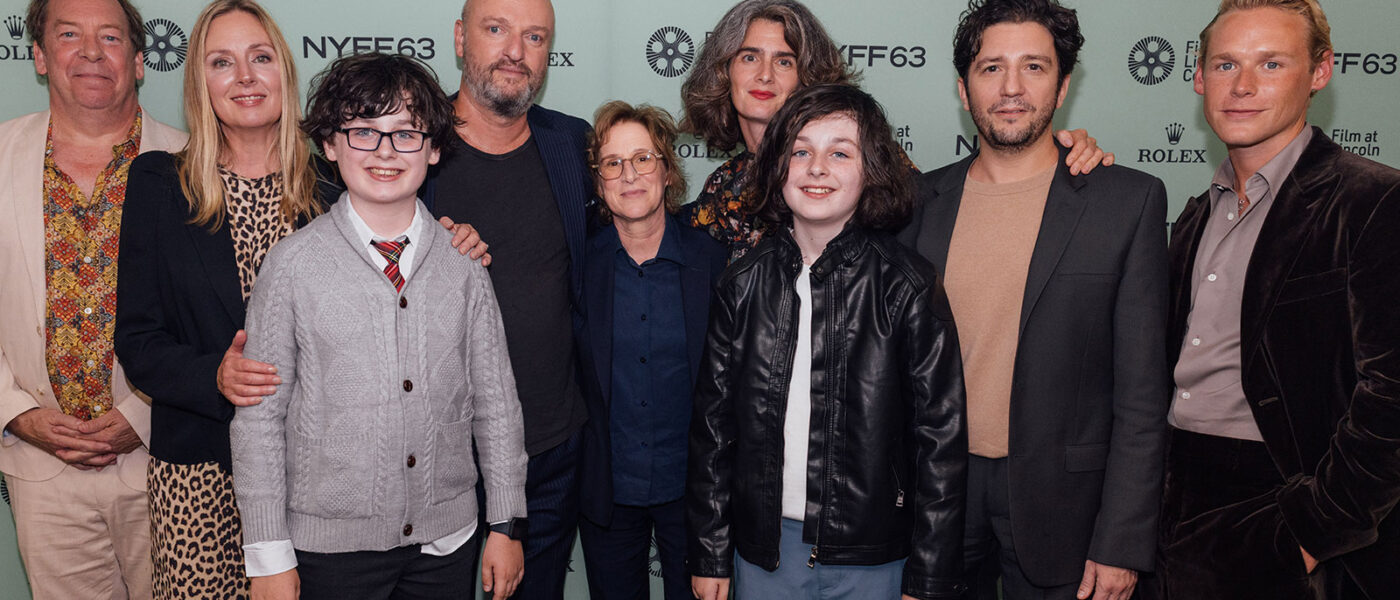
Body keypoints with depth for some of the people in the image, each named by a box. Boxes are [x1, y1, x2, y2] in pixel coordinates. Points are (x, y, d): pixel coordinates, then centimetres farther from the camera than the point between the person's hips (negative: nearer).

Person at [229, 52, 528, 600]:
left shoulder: (463, 263, 0)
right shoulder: (294, 262, -7)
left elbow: (495, 400, 4)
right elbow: (258, 417, -5)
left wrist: (505, 525, 6)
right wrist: (269, 555, -4)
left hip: (447, 538, 2)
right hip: (330, 545, -2)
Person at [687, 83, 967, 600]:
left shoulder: (907, 287, -9)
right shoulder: (743, 284, -1)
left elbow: (941, 438, -7)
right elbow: (712, 425, 4)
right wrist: (710, 555, 5)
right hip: (763, 548, 3)